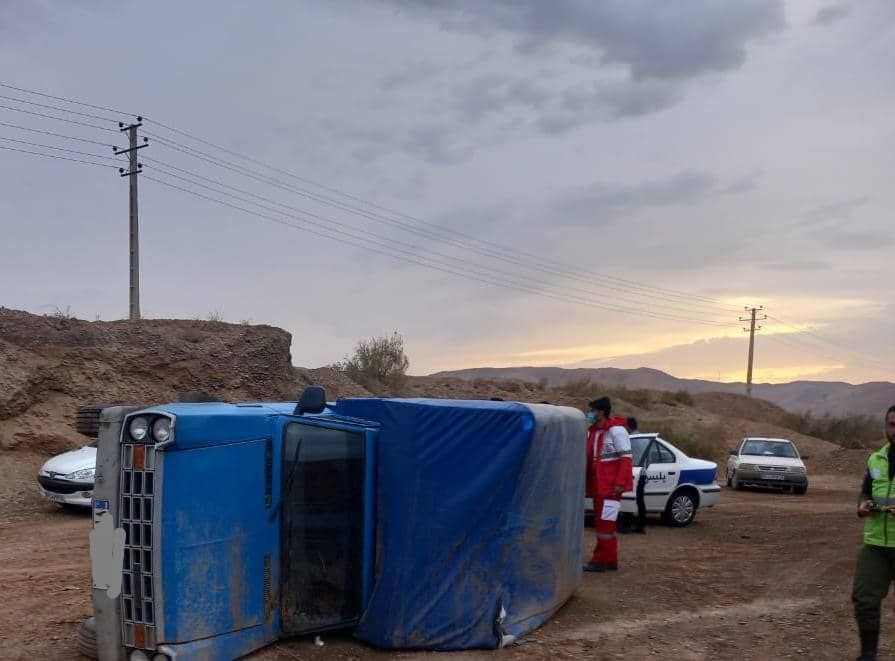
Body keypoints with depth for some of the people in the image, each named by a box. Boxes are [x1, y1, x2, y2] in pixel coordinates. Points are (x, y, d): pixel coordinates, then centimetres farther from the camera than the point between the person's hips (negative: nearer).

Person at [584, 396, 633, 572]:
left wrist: (620, 483, -21)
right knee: (602, 523, 13)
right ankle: (611, 561, 22)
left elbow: (626, 458, -15)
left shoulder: (616, 430, -11)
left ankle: (600, 560, -1)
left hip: (611, 485, -9)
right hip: (598, 485, 9)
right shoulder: (592, 432, 14)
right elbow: (588, 457, 17)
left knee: (605, 523, -7)